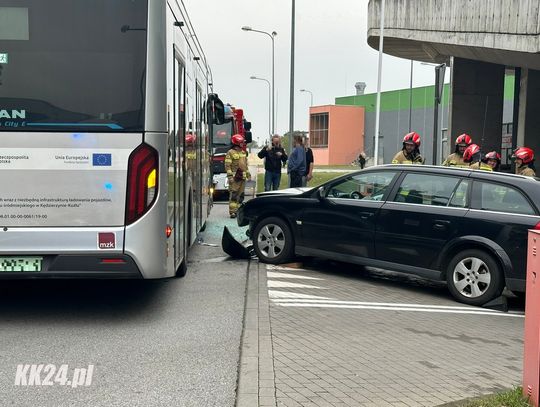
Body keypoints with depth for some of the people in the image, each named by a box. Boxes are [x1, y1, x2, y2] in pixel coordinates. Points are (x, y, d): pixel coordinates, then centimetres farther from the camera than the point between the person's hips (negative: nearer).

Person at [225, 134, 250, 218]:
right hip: (234, 178, -7)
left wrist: (248, 175, 18)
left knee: (240, 195, 8)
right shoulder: (230, 153, -5)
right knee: (233, 195, -9)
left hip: (242, 177, 7)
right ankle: (232, 212, -10)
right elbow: (227, 165, -10)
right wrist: (230, 176, -18)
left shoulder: (243, 153, 17)